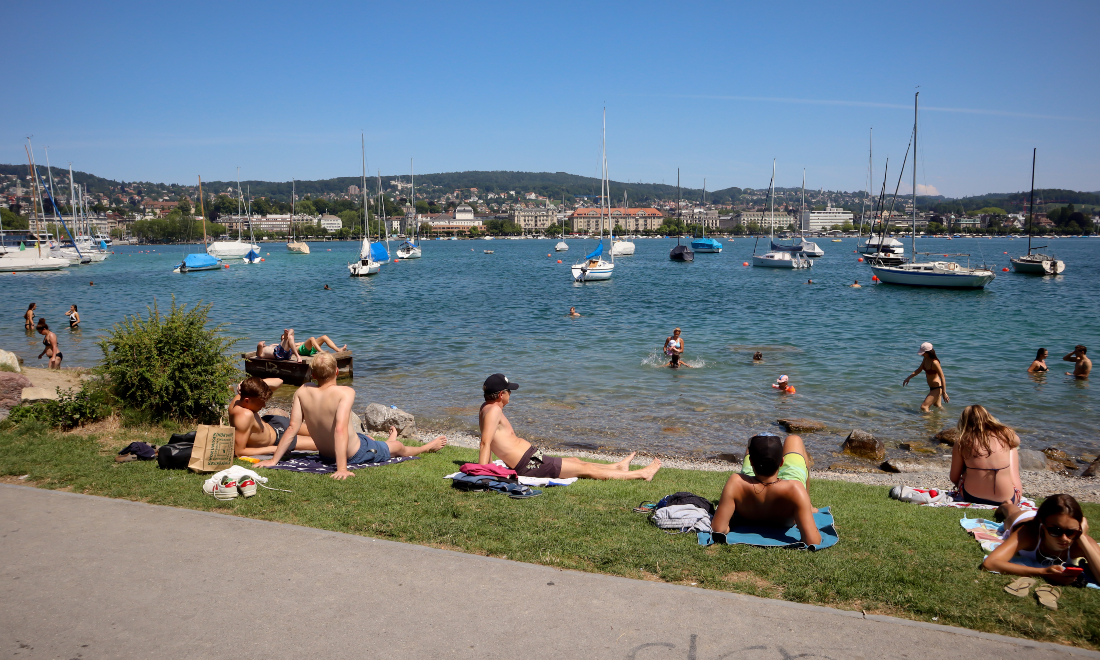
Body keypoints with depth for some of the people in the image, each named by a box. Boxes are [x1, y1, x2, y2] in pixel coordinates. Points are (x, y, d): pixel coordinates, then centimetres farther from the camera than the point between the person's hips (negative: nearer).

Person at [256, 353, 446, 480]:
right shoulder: (345, 393, -31)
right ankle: (427, 447, 55)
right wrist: (342, 469, -44)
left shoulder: (303, 392, -16)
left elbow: (292, 427, -17)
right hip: (354, 454, -5)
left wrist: (273, 460, -12)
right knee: (399, 447, 25)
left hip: (325, 453, 6)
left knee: (368, 437, 38)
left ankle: (386, 443, 71)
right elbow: (340, 429, -41)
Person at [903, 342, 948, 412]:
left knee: (923, 407, -16)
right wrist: (908, 378, 7)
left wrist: (944, 393, -24)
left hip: (937, 388, -10)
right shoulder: (925, 359, -4)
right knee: (937, 405, 32)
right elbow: (919, 370, 12)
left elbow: (942, 377, -26)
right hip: (932, 388, 10)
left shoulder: (934, 363, -29)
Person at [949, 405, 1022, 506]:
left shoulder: (961, 443, -8)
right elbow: (1016, 440, 21)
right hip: (1006, 500, 1)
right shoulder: (1005, 434, -6)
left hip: (971, 497, 0)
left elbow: (954, 479, 1)